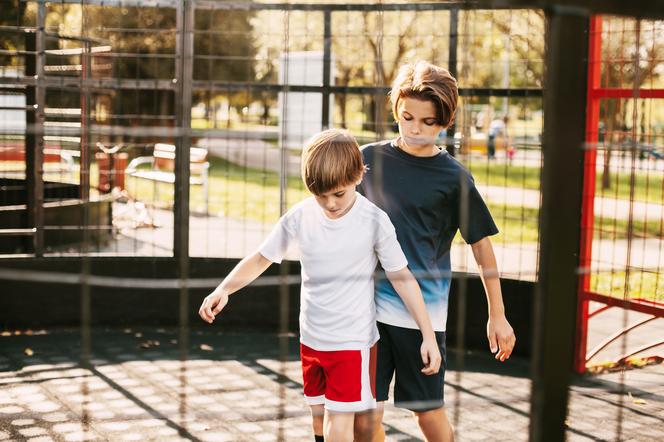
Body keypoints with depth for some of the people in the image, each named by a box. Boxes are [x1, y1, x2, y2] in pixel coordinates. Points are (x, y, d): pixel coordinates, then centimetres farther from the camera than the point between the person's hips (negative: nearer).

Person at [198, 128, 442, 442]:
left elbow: (401, 277, -9)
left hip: (354, 342, -4)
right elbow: (261, 259, 0)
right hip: (311, 338, 4)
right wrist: (224, 289, -17)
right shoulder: (300, 216, -9)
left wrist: (428, 336, -9)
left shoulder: (375, 221, -16)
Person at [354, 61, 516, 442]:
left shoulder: (453, 176, -3)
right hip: (369, 304, 2)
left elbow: (482, 245, 2)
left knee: (429, 412, 6)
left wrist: (498, 316, 3)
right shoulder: (369, 158, 4)